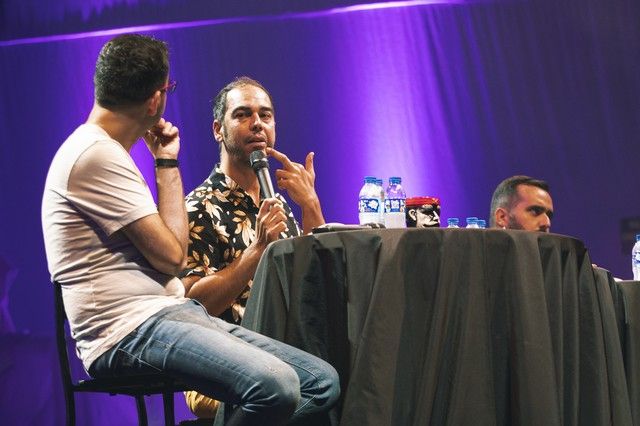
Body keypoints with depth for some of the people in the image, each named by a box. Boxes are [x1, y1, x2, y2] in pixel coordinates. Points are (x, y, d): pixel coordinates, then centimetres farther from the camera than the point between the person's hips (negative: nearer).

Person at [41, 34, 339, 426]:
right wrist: (168, 163, 1)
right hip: (130, 330, -10)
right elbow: (172, 256, -11)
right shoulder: (96, 155, -11)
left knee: (324, 382, -5)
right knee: (276, 386, -33)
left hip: (176, 313, 10)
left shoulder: (105, 151, 21)